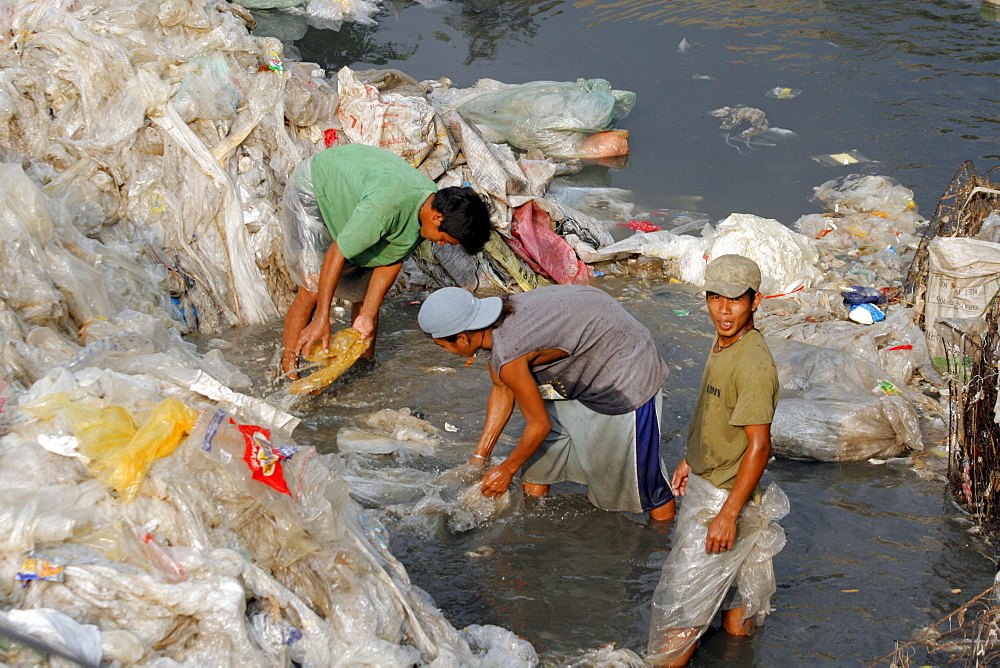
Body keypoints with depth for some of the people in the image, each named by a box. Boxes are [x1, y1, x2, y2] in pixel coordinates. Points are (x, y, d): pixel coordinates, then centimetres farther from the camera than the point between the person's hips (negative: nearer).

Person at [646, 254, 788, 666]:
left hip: (727, 495, -9)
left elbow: (758, 446, -26)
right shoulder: (723, 345, 4)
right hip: (706, 482, 9)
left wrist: (728, 514, -25)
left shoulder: (753, 365, -26)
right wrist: (691, 460, 27)